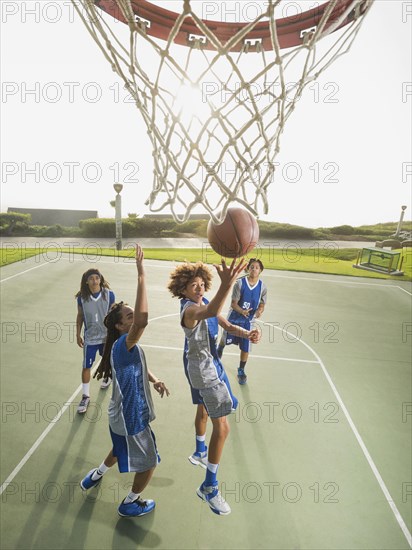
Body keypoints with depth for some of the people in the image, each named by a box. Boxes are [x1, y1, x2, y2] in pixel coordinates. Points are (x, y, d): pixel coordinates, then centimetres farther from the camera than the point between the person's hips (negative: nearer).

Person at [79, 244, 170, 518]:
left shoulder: (126, 348, -3)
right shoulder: (123, 345, -33)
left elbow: (139, 366, 17)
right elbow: (143, 320, -55)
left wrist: (155, 380, -2)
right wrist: (141, 275, -54)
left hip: (123, 413, 9)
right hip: (131, 417, -9)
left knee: (120, 450, 36)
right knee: (149, 462, 16)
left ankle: (96, 476, 59)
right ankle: (130, 503, 40)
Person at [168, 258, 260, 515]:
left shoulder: (204, 302, 1)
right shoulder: (190, 309, -29)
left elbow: (227, 325, 0)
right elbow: (210, 312, -55)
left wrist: (247, 333, -20)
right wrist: (227, 284, -72)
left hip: (210, 365, 10)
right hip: (204, 371, -10)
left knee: (204, 409, 28)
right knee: (222, 427, -6)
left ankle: (200, 453, 54)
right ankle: (209, 487, 12)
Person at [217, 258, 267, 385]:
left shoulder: (262, 287, -10)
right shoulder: (240, 283, -20)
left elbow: (262, 305, -2)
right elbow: (233, 304, -18)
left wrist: (259, 311, -26)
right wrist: (242, 311, -38)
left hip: (248, 321, 1)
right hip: (234, 318, -1)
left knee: (245, 348, 4)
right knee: (225, 339, 21)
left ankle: (241, 371, 29)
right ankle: (218, 355, 54)